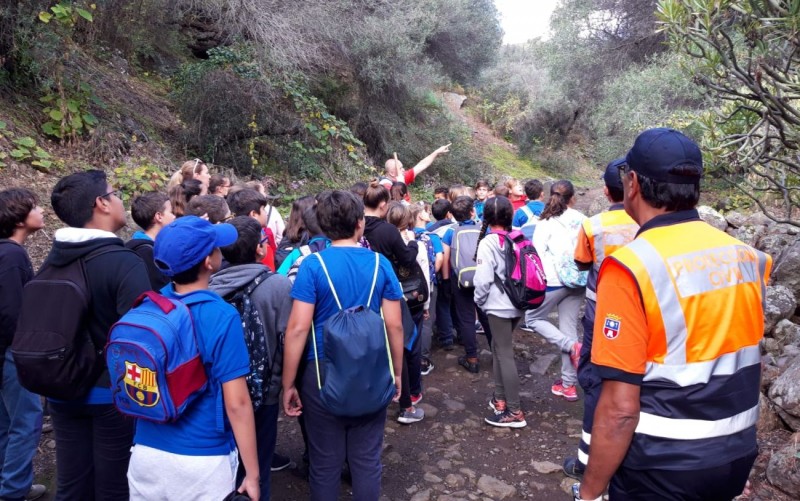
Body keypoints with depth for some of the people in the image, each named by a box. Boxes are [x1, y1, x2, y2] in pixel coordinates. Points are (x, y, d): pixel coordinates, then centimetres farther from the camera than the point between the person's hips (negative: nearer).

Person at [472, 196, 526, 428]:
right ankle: (500, 398, 27)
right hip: (517, 304, 6)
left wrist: (479, 300, 0)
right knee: (499, 349, 19)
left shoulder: (488, 242, -13)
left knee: (505, 354, -1)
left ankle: (514, 411, 4)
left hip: (498, 305, -6)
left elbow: (483, 278, -16)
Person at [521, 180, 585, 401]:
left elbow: (538, 254, -9)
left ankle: (571, 346, -4)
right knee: (569, 327, 11)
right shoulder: (582, 220, 3)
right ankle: (569, 384, 15)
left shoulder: (546, 223, -7)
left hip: (553, 280, -4)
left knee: (533, 319, 15)